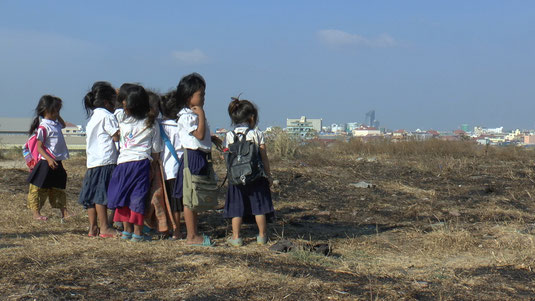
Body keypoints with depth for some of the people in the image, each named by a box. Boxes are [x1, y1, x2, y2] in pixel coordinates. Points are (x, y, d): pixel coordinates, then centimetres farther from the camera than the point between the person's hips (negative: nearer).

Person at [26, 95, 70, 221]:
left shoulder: (55, 124, 10)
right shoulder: (43, 127, -16)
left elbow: (63, 125, 36)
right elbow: (39, 147, -18)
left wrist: (58, 116, 19)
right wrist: (49, 159, -29)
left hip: (57, 163, 9)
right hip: (47, 163, -9)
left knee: (59, 189, 13)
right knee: (40, 189, 2)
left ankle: (64, 212, 18)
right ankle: (36, 213, 10)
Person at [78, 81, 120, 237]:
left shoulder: (92, 118, 20)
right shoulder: (107, 116, -8)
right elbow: (117, 136, -10)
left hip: (92, 162, 9)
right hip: (106, 161, -9)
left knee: (91, 195, 7)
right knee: (102, 194, -8)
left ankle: (93, 227, 10)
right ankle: (104, 228, -6)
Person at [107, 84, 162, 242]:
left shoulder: (121, 118, 4)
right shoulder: (151, 124, 4)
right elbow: (155, 150, 5)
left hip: (123, 162, 1)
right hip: (142, 162, -1)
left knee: (123, 196, 11)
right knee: (138, 198, 0)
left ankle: (127, 230, 15)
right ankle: (137, 232, 1)